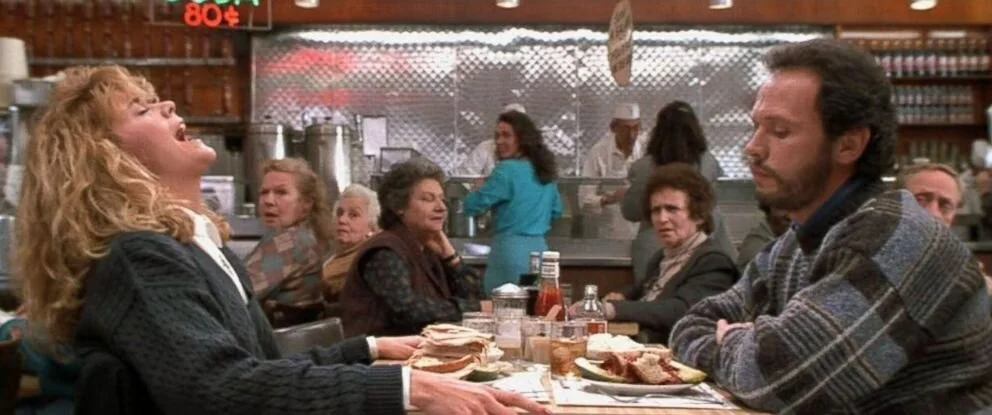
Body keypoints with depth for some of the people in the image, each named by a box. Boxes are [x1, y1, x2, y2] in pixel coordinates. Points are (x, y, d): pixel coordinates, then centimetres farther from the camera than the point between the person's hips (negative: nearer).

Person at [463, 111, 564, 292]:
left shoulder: (507, 170, -12)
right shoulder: (544, 169, 11)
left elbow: (472, 207, -9)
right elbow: (557, 211, 23)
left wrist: (480, 187, 9)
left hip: (511, 251, -8)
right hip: (539, 249, 8)